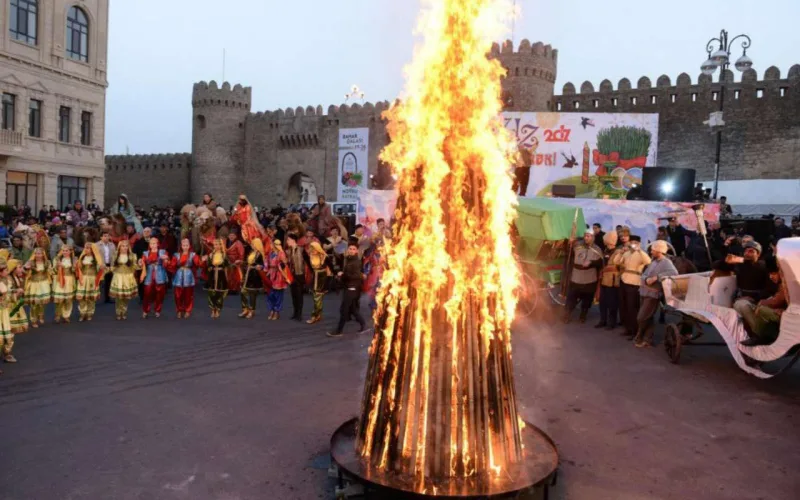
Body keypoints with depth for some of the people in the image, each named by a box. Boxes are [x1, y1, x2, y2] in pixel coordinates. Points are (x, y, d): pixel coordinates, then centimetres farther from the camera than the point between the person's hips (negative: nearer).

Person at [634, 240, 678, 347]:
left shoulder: (666, 262, -11)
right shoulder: (654, 262, 14)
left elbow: (674, 273, -30)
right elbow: (643, 275, 11)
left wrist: (656, 277, -29)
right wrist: (646, 279, -13)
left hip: (653, 294, -8)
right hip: (645, 293, 8)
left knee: (641, 318, -5)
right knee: (648, 318, 13)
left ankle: (639, 338, 14)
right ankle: (647, 339, 20)